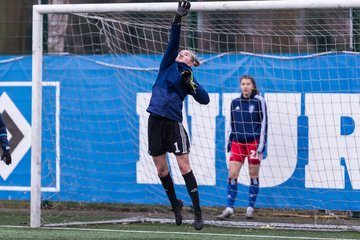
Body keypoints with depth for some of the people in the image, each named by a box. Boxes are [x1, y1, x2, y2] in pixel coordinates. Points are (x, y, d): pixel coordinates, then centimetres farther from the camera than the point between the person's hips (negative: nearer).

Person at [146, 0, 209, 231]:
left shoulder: (189, 79, 6)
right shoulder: (168, 66, 11)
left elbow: (205, 99, -3)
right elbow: (173, 42, -2)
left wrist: (190, 83, -14)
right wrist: (178, 19, -12)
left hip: (173, 123, -3)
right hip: (156, 122, 3)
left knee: (184, 167, -8)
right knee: (162, 170, 7)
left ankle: (198, 213, -6)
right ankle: (175, 205, 27)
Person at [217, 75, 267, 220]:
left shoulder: (259, 101, -1)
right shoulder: (235, 103, 11)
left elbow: (263, 123, -3)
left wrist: (261, 143, -9)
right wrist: (229, 142, 15)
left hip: (253, 142, -3)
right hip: (238, 142, 4)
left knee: (253, 175, 1)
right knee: (232, 174, -6)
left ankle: (250, 208, 9)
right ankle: (229, 209, -5)